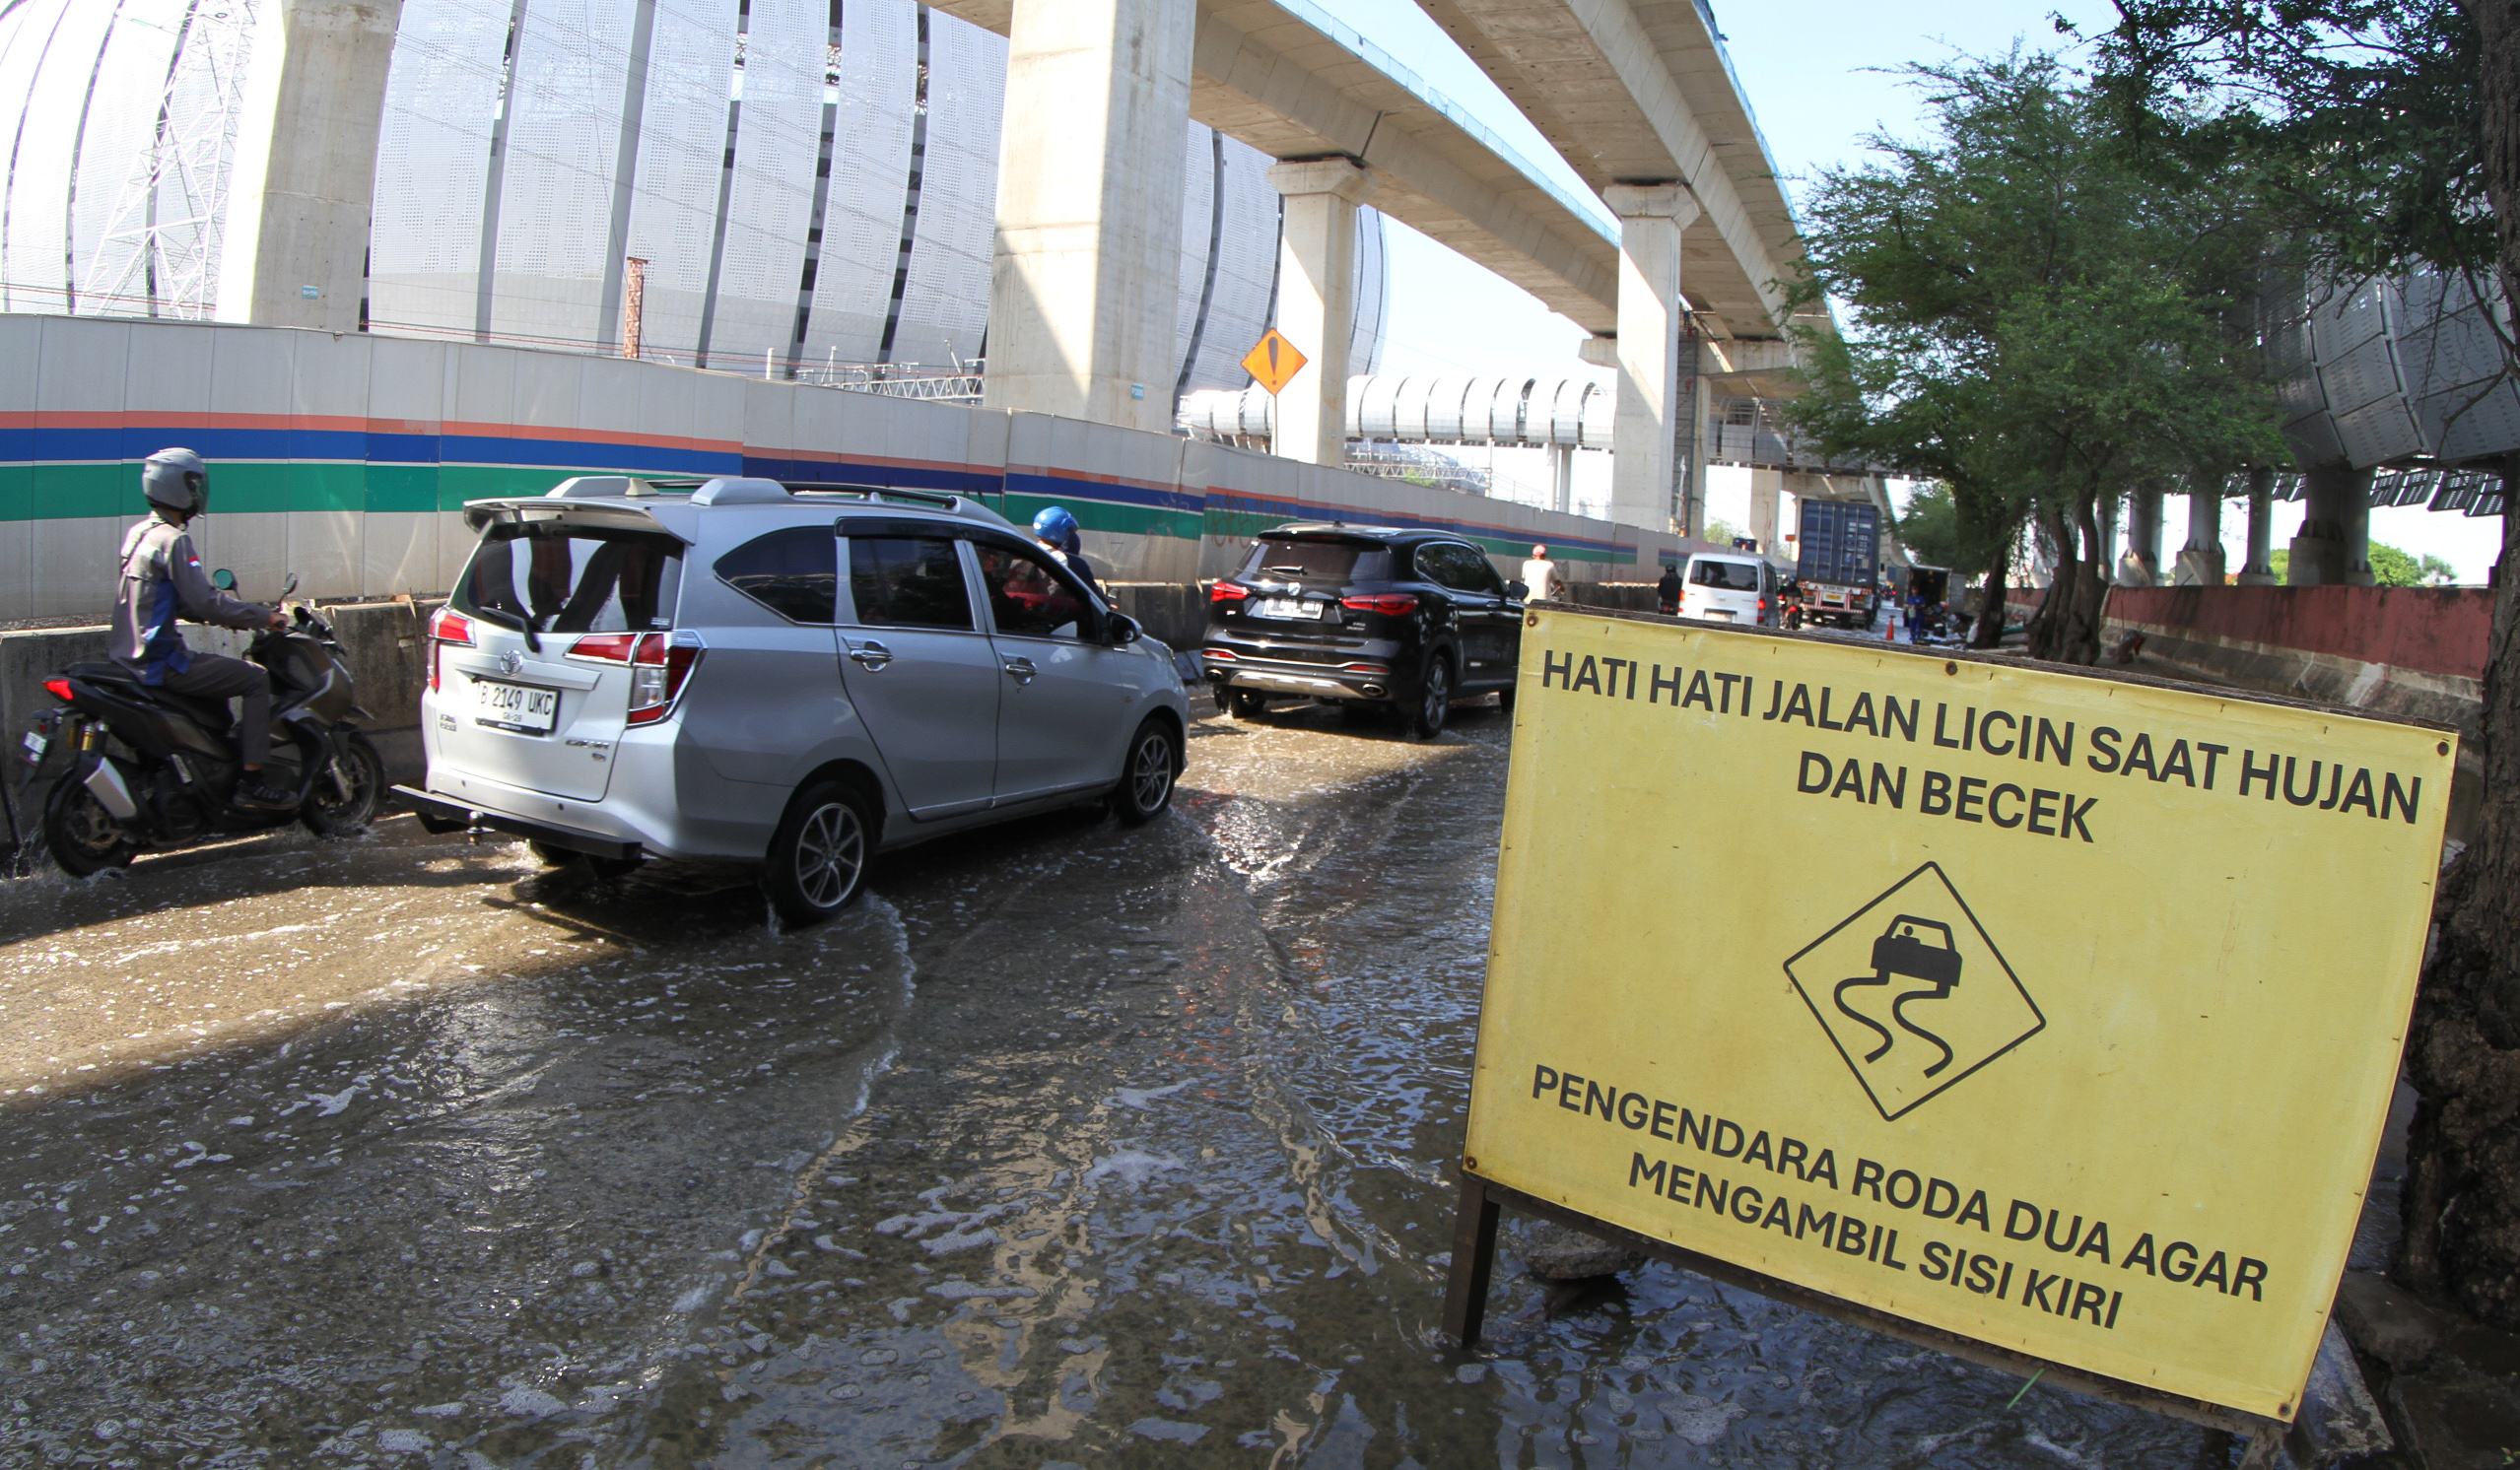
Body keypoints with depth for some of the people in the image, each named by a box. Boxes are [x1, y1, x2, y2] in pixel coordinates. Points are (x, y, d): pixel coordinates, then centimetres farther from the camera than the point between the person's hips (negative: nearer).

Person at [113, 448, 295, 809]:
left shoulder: (140, 533, 13)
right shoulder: (173, 540, -17)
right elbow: (203, 601, -22)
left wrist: (224, 615, 16)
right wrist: (264, 616, -13)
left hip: (131, 655, 10)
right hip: (161, 662, -10)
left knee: (222, 671, 30)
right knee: (256, 679, -6)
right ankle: (251, 782, -9)